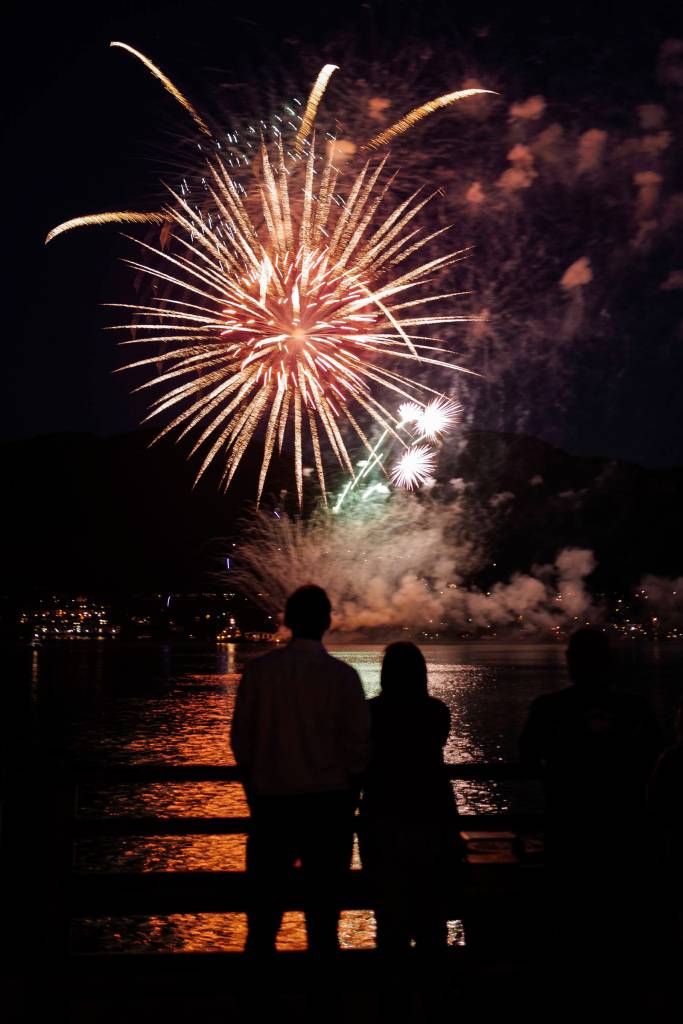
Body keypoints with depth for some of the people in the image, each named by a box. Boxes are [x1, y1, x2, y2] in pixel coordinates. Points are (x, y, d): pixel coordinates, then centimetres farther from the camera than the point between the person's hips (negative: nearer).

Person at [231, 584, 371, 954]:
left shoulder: (258, 670, -4)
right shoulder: (342, 675, -8)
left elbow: (241, 739, 1)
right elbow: (358, 744, -5)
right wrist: (347, 799, 9)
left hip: (271, 801, 1)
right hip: (328, 801, -1)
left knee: (264, 899, 12)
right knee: (323, 903, 9)